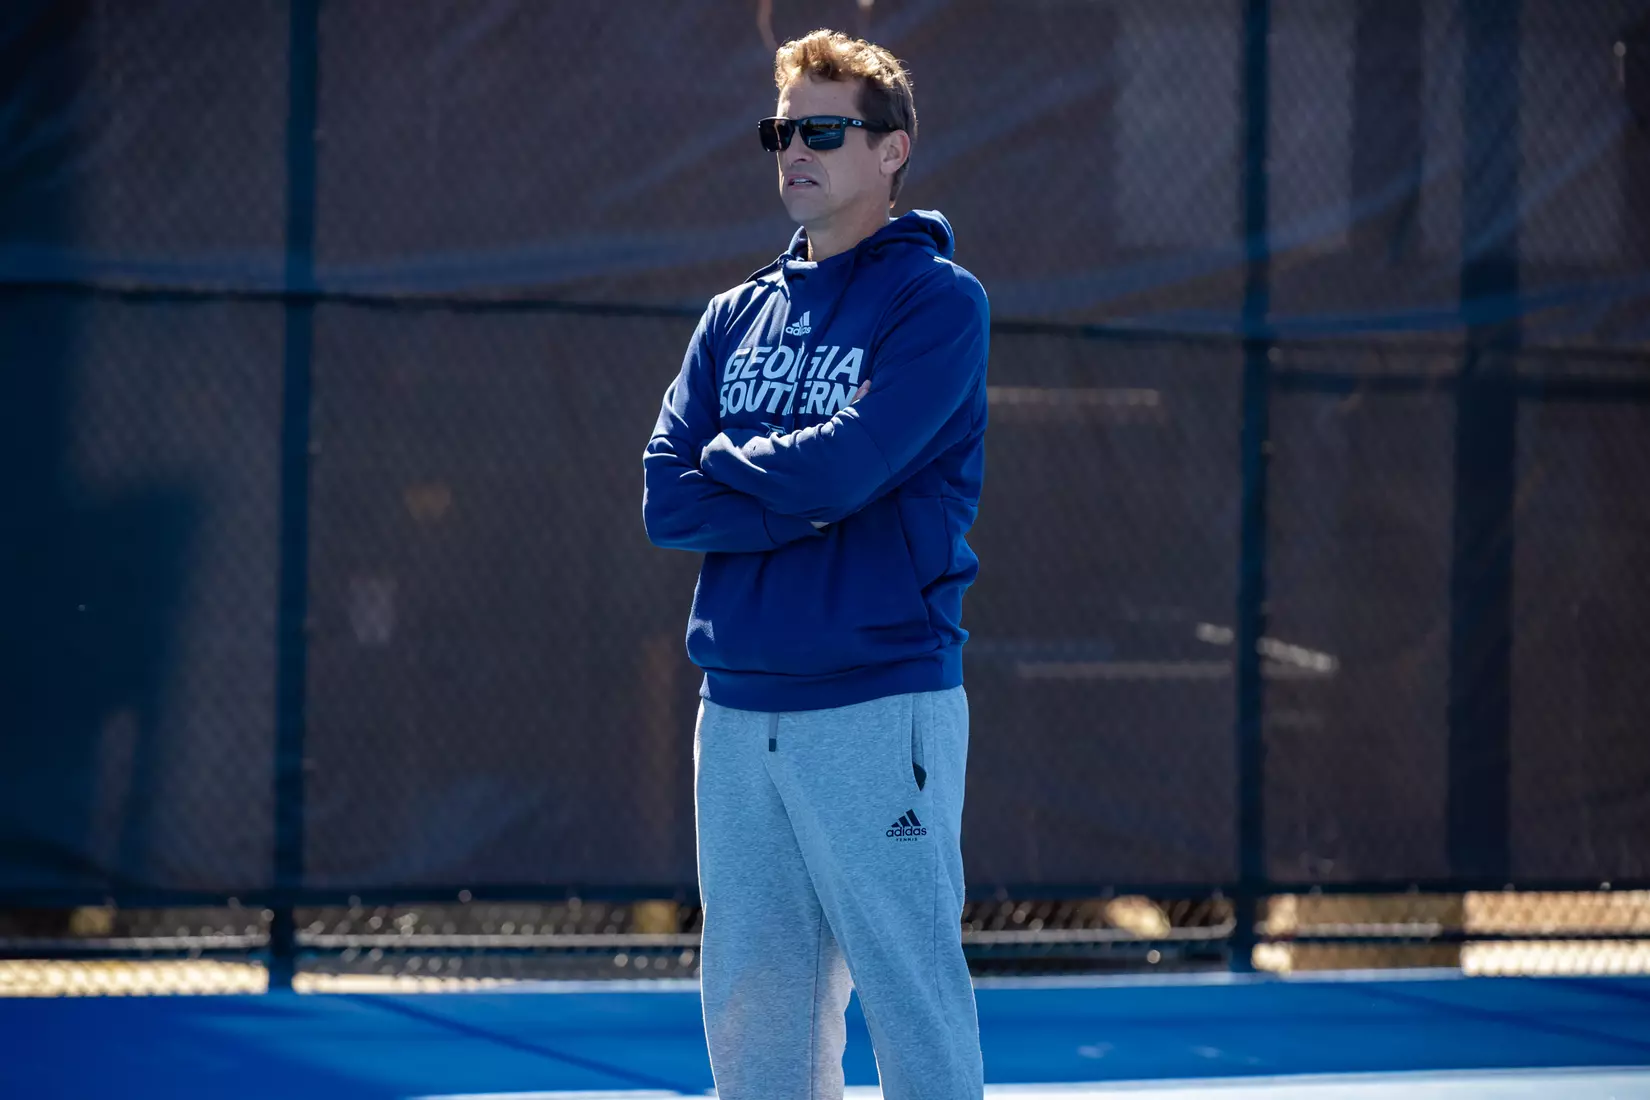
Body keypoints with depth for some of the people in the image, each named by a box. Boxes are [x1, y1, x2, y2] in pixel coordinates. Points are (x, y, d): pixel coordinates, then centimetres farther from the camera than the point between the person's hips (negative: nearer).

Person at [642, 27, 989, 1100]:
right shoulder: (737, 317, 17)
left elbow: (846, 466, -16)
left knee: (914, 999, -7)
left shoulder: (937, 302, -2)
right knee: (750, 1005, 9)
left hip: (881, 702, -6)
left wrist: (730, 461, 2)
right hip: (738, 712, 6)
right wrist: (815, 488, -7)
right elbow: (668, 499, 5)